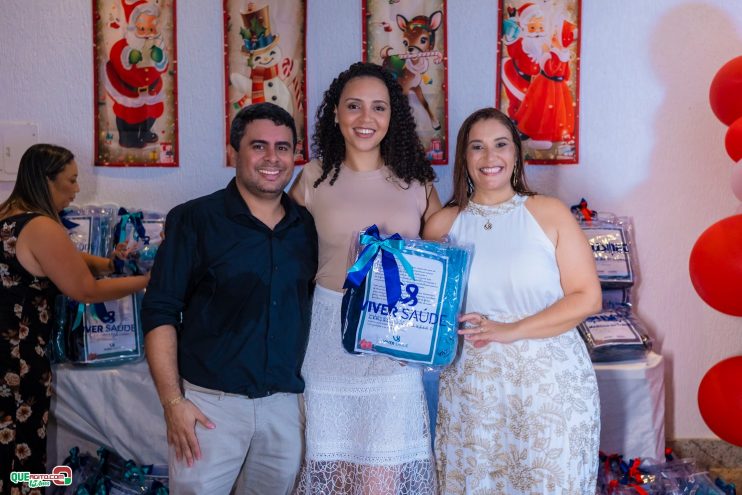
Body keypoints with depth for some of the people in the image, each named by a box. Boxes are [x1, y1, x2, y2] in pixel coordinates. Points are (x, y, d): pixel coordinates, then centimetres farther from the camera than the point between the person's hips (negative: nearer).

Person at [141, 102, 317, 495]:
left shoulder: (308, 226, 6)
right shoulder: (194, 220, -4)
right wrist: (172, 402, -11)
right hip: (210, 402, -3)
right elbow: (160, 312, -5)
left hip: (286, 403, 4)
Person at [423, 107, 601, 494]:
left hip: (551, 380, -1)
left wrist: (513, 330, -14)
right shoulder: (442, 224, 6)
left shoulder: (550, 214, 0)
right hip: (470, 385, 1)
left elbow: (587, 297, -4)